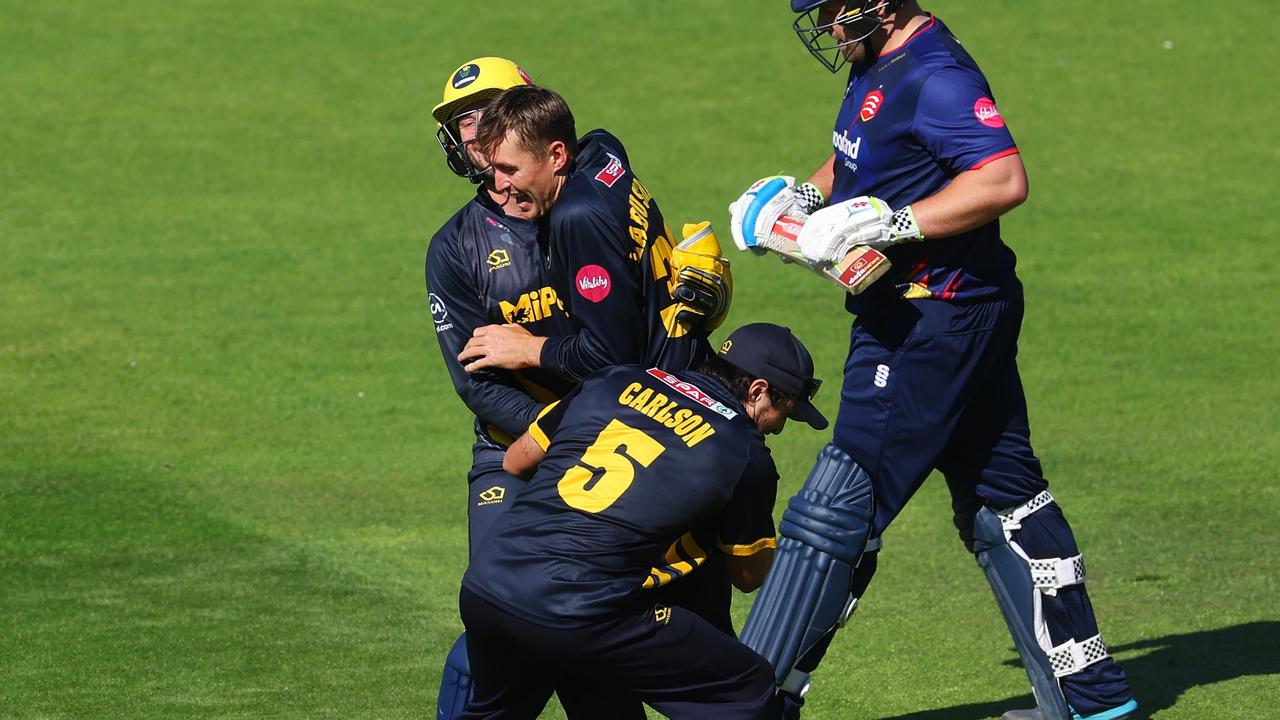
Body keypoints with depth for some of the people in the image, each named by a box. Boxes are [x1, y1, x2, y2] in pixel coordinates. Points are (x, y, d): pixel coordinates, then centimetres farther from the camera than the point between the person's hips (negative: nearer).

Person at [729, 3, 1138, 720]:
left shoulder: (935, 76, -21)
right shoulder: (879, 68, 10)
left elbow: (1005, 180, -31)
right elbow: (853, 158, 28)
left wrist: (884, 224, -31)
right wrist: (802, 196, 8)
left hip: (932, 325, -11)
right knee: (1002, 498, 15)